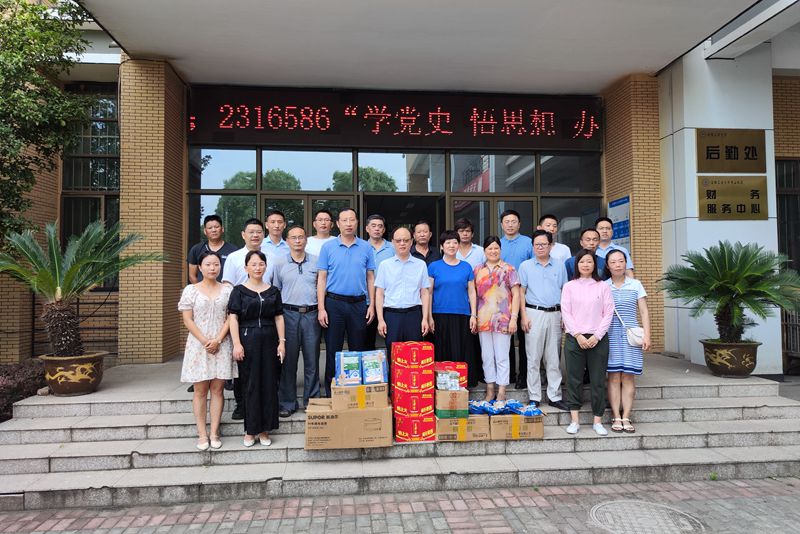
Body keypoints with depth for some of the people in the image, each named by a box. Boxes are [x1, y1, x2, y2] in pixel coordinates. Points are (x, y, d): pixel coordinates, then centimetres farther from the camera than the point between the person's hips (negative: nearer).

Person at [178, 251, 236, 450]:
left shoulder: (227, 290, 5)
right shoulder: (190, 290, 2)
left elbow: (230, 318, 2)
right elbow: (188, 320, -2)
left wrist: (218, 340, -10)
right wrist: (205, 341, -11)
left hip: (221, 345, 1)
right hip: (199, 345, -1)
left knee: (217, 389, 3)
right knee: (200, 390, 4)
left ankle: (214, 433, 10)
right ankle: (202, 434, 10)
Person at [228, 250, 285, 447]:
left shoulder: (273, 291, 10)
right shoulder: (239, 291, 2)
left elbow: (279, 318, 10)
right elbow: (233, 318, -3)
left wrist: (282, 342, 3)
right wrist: (237, 344, -11)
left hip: (269, 341, 3)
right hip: (248, 340, -2)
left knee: (269, 385, 4)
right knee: (250, 385, 2)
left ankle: (264, 429, 15)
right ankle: (250, 430, 13)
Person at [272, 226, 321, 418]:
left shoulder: (316, 261, 8)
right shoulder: (279, 263, 8)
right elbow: (275, 291, 11)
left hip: (312, 314, 0)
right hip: (289, 314, 0)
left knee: (312, 360, 4)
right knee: (288, 360, 3)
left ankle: (311, 402, 16)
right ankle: (287, 403, 14)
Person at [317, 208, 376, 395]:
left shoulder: (366, 248, 6)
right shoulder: (328, 247, 2)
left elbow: (370, 278, 9)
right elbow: (322, 279, 1)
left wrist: (372, 305, 0)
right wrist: (321, 308, -6)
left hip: (359, 304, 1)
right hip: (334, 303, -1)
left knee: (358, 350, 9)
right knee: (333, 350, 5)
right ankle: (331, 393, 15)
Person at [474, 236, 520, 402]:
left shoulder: (508, 269, 1)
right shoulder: (478, 270, 11)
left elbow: (516, 295, -2)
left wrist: (514, 318, -9)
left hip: (502, 319, -3)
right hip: (483, 319, 3)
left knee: (502, 357, 1)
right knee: (487, 356, 9)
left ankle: (501, 393, 9)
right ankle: (490, 391, 20)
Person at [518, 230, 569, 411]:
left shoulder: (559, 266, 10)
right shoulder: (526, 266, 4)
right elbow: (521, 292, 2)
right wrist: (523, 315, -7)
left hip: (555, 314, 2)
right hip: (534, 313, -2)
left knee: (554, 358, 8)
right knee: (533, 358, 0)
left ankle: (555, 396, 16)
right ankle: (534, 397, 8)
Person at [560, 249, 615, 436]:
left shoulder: (603, 287, 6)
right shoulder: (569, 286, 6)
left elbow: (608, 313, 2)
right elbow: (565, 313, 1)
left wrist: (597, 336, -8)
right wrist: (578, 335, -9)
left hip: (598, 339, 0)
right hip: (574, 338, 0)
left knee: (598, 380, 3)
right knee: (574, 379, 2)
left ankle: (597, 421, 13)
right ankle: (574, 420, 8)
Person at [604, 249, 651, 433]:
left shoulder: (636, 285, 8)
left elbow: (644, 311, 8)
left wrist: (647, 335, 0)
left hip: (630, 335, 1)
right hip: (610, 335, -1)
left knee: (628, 377, 0)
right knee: (614, 376, -1)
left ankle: (626, 417, 6)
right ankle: (616, 418, 4)